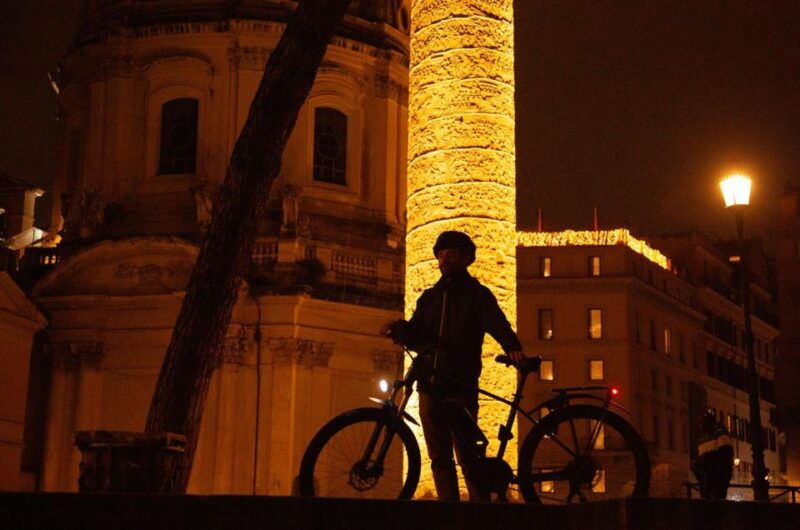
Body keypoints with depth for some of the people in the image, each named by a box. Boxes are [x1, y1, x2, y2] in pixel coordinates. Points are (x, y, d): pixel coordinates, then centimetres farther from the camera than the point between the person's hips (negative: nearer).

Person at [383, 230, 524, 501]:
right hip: (430, 385, 5)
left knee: (467, 455, -10)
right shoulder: (429, 297, 19)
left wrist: (513, 347, -29)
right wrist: (399, 329, -11)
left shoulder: (478, 295, 6)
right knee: (439, 457, 6)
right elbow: (416, 337, 12)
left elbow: (498, 325, -8)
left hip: (461, 386, -5)